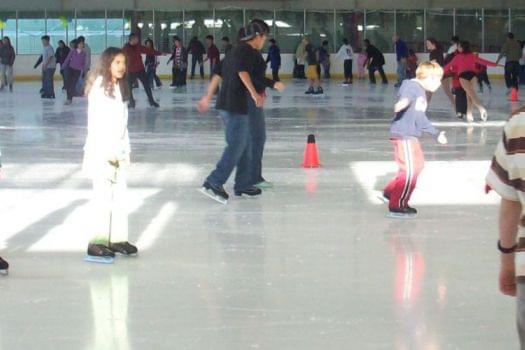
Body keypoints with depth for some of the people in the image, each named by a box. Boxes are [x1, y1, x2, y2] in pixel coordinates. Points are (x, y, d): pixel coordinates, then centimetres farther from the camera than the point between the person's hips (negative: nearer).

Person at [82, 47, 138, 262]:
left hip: (117, 151, 8)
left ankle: (118, 239, 16)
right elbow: (95, 122, -15)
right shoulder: (99, 87, -11)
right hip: (101, 151, -8)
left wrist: (125, 150, 14)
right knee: (103, 196, -7)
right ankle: (97, 243, -2)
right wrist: (108, 152, -17)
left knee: (120, 196, 9)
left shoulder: (120, 88, 14)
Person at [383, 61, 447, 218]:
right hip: (403, 134, -11)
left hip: (411, 136, 11)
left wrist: (436, 133, 36)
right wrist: (403, 102, -57)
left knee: (418, 164, 22)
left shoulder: (422, 92, 20)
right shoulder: (411, 86, -11)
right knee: (409, 170, -9)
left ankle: (391, 192, 33)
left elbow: (421, 118, 29)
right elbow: (405, 96, -34)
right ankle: (397, 206, -1)